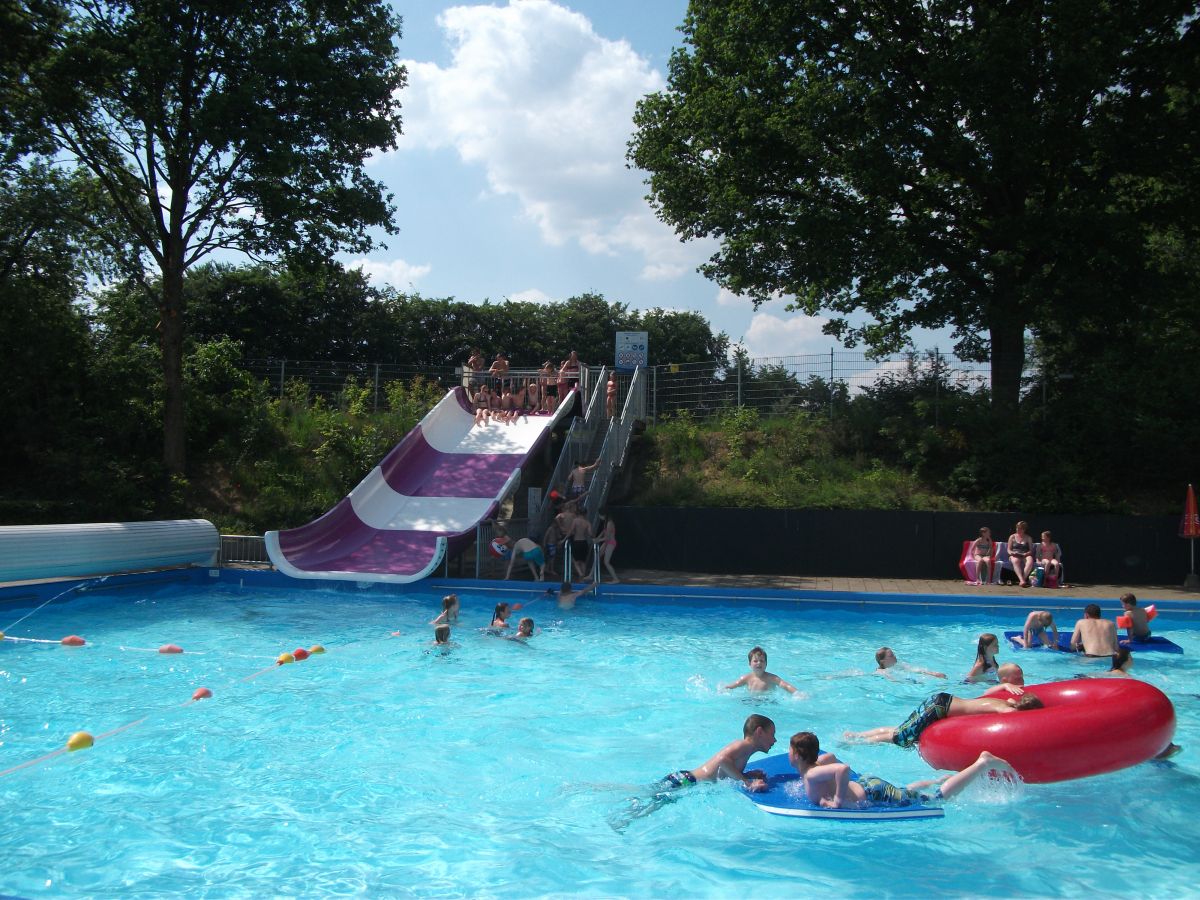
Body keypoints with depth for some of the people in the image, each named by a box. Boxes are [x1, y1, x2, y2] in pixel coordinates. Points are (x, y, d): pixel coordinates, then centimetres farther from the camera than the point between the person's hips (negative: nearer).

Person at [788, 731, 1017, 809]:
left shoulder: (812, 776, -24)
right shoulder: (815, 766, 4)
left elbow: (844, 768, -42)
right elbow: (830, 756, 28)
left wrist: (838, 800, -34)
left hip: (875, 796, -8)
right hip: (867, 783, 8)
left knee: (937, 798, -1)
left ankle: (983, 763, 2)